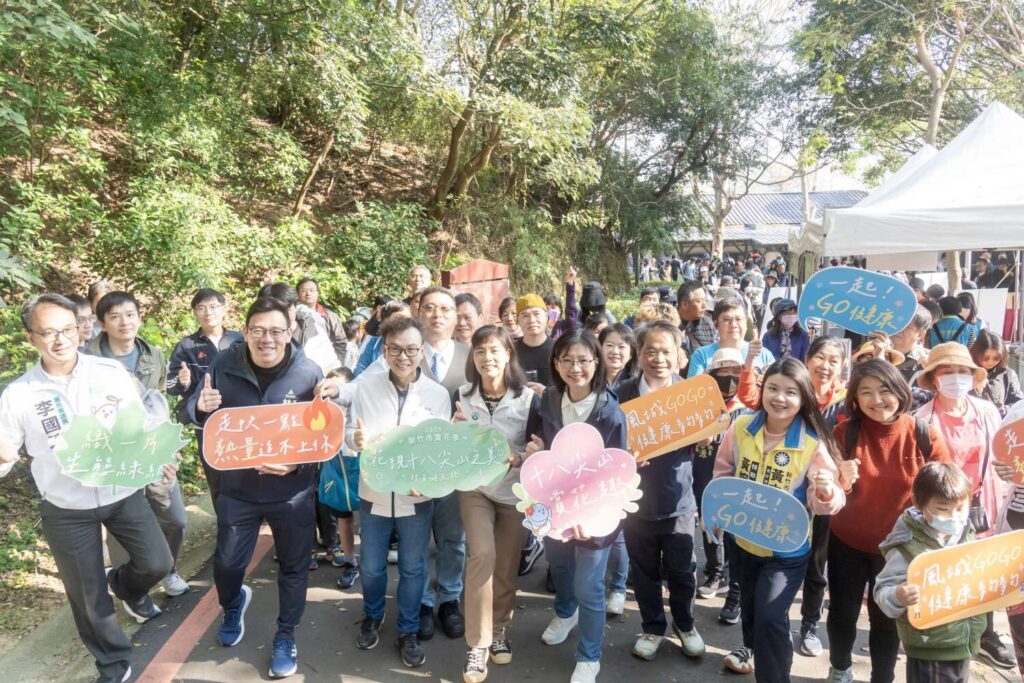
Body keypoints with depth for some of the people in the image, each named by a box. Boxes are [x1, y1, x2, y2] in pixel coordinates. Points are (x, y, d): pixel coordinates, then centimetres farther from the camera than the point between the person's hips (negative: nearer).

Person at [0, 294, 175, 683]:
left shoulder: (112, 372, -9)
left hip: (124, 495, 0)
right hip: (66, 511, 0)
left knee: (157, 564, 2)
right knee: (88, 597, 11)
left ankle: (125, 585, 40)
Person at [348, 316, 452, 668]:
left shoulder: (438, 394, -9)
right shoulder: (366, 386, -7)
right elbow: (349, 432, -3)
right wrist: (356, 439, -27)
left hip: (417, 497, -1)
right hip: (374, 494, 1)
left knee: (413, 569, 14)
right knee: (371, 567, 18)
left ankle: (408, 631, 36)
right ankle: (372, 617, 46)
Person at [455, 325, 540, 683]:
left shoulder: (528, 398, -9)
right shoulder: (462, 395, -3)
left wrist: (519, 459, -24)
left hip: (515, 491, 0)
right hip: (474, 487, 0)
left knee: (507, 566, 9)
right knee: (482, 555, -17)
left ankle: (499, 630, 34)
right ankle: (477, 644, -4)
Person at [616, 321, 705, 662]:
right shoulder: (624, 392, -8)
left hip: (678, 499, 0)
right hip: (636, 499, 0)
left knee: (682, 571, 14)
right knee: (645, 571, 15)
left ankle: (685, 624, 39)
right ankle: (653, 627, 36)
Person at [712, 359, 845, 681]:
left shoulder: (813, 444, -19)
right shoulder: (741, 427, -11)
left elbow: (821, 500, -15)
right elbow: (723, 473, 3)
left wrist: (827, 492, -37)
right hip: (744, 538, 4)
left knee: (770, 618, -11)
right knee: (749, 605, 26)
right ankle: (751, 646, 56)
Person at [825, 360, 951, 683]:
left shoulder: (924, 435, -15)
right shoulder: (845, 433, -13)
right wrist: (841, 483, -30)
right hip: (847, 543, 1)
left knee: (887, 620, 16)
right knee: (841, 616, 13)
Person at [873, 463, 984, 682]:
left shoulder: (968, 537, 1)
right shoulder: (907, 547, -21)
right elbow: (882, 592, -21)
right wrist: (898, 597, -41)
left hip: (964, 646, 7)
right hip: (928, 651, -6)